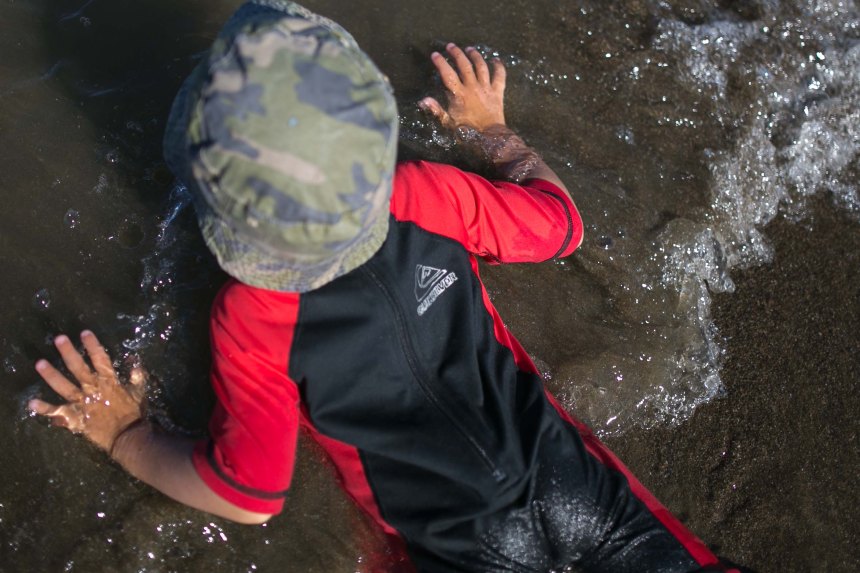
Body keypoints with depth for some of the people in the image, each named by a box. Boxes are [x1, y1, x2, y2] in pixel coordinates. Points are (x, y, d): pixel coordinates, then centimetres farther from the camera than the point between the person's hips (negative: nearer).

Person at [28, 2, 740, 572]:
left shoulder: (251, 323, -21)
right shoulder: (429, 196, -15)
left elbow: (247, 498, -6)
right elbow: (561, 223, 6)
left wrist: (126, 436, 7)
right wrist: (491, 130, 21)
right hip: (576, 491, 3)